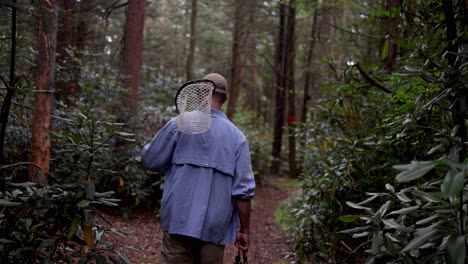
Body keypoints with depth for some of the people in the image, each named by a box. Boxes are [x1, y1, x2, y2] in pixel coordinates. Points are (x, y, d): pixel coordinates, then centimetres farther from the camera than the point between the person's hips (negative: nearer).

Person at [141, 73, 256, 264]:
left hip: (179, 222, -1)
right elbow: (243, 190, -3)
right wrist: (244, 229, 6)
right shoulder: (237, 137, 1)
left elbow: (150, 161, 3)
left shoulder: (179, 125, -3)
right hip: (215, 228, 2)